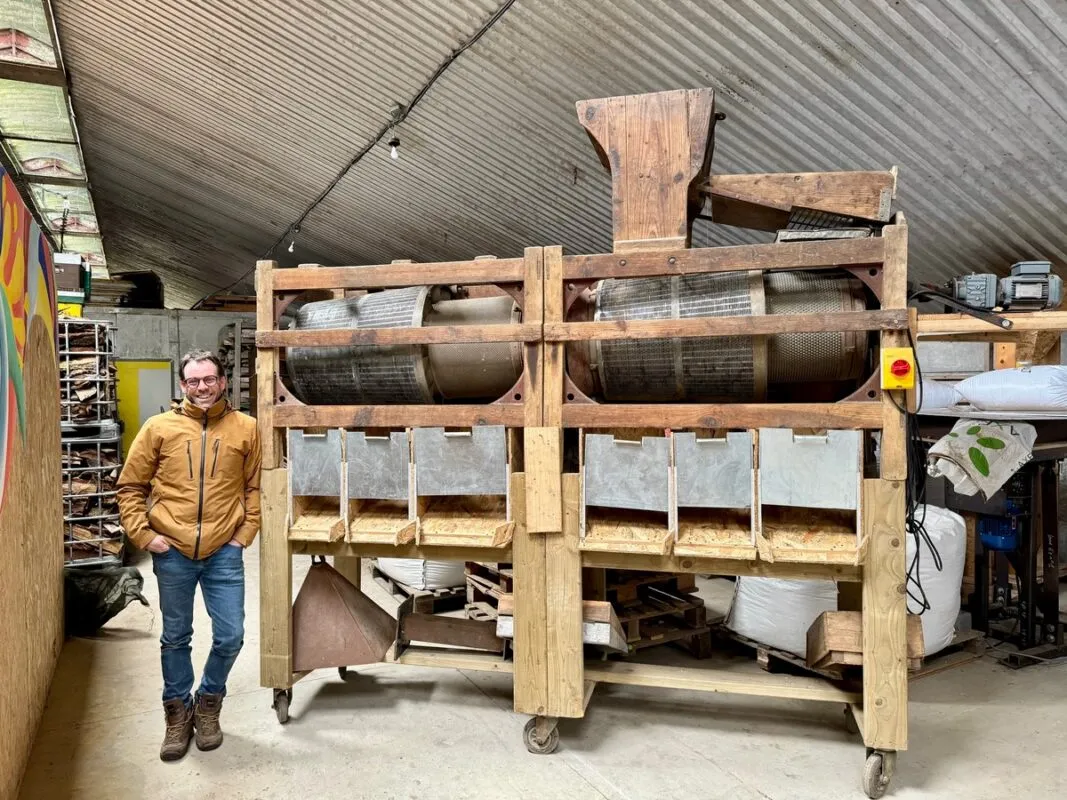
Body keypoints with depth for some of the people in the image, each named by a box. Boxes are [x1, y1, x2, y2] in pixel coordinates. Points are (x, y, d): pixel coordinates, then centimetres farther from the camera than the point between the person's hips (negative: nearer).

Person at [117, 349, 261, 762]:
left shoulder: (245, 428, 0)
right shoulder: (158, 427, -1)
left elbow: (255, 487, 5)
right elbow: (130, 487, 4)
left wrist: (245, 534, -2)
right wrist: (143, 535, -4)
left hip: (224, 552, 0)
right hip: (172, 552, 0)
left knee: (230, 637, 3)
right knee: (175, 637, 13)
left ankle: (208, 703, 29)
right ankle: (178, 712, 32)